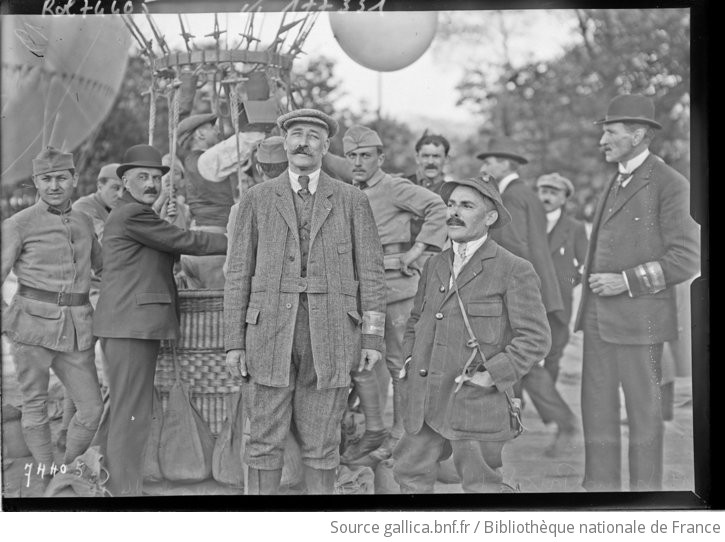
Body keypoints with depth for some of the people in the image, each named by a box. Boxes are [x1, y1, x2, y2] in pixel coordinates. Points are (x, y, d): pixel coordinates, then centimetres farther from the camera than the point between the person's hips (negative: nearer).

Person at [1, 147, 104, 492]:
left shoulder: (83, 222, 15)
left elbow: (101, 264, 31)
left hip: (76, 327, 4)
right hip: (33, 321, -4)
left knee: (92, 408, 3)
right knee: (35, 405, 2)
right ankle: (47, 482, 16)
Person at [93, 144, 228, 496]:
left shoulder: (130, 215, 22)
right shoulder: (133, 214, -10)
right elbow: (186, 242, -9)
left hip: (135, 326, 11)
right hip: (129, 325, -11)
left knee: (126, 412, 12)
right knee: (132, 415, -9)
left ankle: (117, 485, 17)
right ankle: (126, 488, -6)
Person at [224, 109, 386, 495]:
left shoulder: (352, 201, 6)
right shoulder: (257, 199, 6)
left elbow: (370, 272, 4)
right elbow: (238, 273, 5)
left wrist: (373, 338, -2)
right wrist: (234, 342, 0)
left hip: (330, 335, 0)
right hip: (271, 330, 0)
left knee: (321, 442, 5)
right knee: (264, 440, 2)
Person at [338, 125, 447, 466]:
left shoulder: (395, 188, -8)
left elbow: (437, 208, -18)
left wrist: (418, 249, -19)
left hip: (397, 284, -7)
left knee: (398, 361, 1)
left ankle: (400, 435, 12)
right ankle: (373, 431, 18)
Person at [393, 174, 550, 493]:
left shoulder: (514, 271, -7)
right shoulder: (435, 265, 13)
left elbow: (536, 338, -9)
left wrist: (492, 376, -15)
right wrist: (411, 357, 11)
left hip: (477, 403, -6)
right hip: (425, 400, 6)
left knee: (481, 485, 4)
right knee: (411, 474, 10)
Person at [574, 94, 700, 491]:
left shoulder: (669, 184, -8)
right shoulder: (617, 182, 17)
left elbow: (686, 259, -12)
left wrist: (626, 282, -17)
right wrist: (591, 298, 16)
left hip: (639, 318, -7)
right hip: (598, 317, 7)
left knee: (643, 409, 2)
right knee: (597, 406, 9)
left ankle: (645, 485, 12)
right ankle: (601, 484, 17)